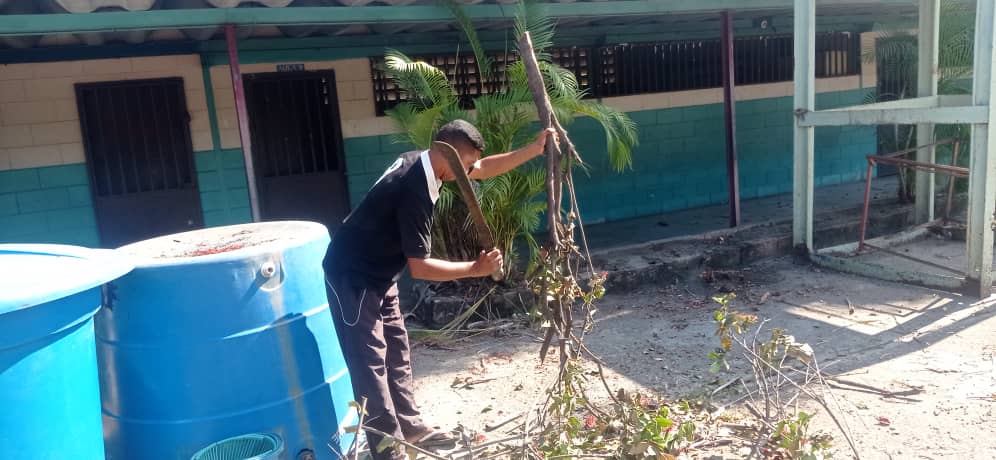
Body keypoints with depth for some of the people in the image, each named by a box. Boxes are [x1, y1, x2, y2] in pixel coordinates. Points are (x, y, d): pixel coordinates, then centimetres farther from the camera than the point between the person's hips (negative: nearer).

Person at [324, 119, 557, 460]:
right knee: (371, 363, -4)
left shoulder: (422, 164, -2)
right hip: (353, 276, -10)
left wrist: (534, 149, 3)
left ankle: (410, 427, 30)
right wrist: (475, 269, -25)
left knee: (395, 352, 17)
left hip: (378, 273, 10)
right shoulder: (415, 190, -30)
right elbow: (419, 267, -28)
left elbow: (485, 169, 10)